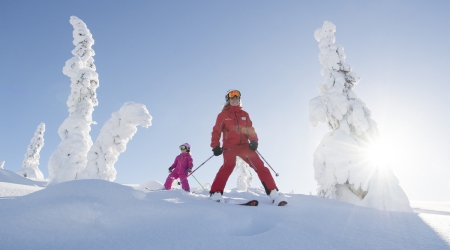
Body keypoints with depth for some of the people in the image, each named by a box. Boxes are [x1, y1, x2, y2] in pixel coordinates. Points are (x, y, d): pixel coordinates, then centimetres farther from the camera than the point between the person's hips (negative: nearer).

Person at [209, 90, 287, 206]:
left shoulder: (244, 114, 17)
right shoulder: (223, 115, 7)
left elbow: (250, 129, 14)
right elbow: (216, 131, 4)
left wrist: (253, 140, -5)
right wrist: (215, 146, -9)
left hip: (244, 145, 4)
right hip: (229, 146, -3)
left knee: (259, 166, -6)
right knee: (228, 165, -30)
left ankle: (273, 193, -4)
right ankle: (216, 192, -24)